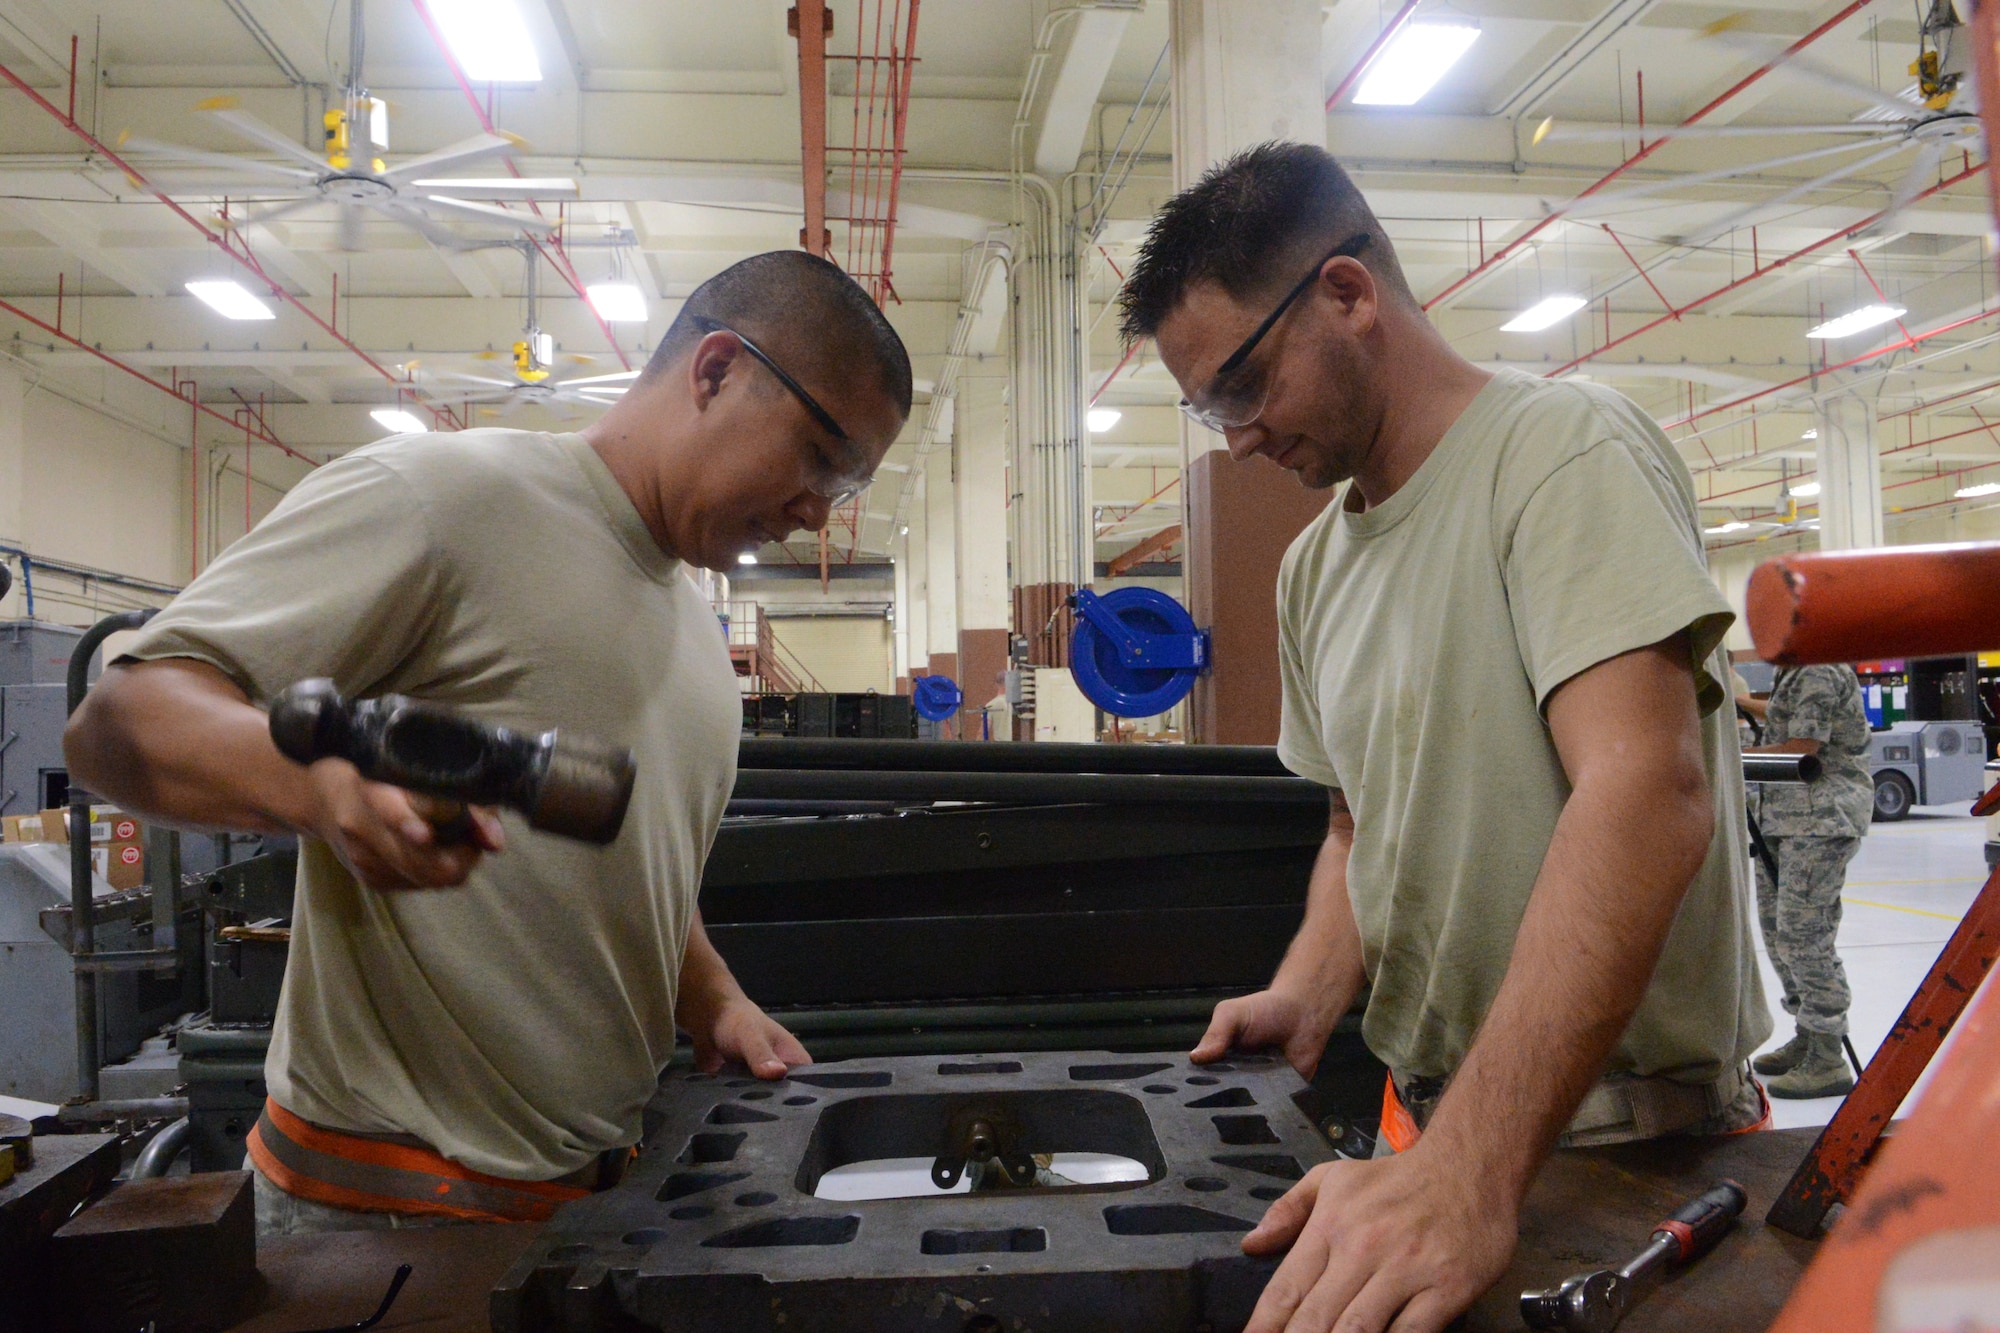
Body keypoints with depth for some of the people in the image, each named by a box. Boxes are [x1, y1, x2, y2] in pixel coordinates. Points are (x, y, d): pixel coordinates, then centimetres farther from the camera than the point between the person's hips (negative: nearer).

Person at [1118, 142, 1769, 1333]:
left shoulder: (1563, 448, -16)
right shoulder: (1313, 568, 7)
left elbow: (1647, 795, -29)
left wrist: (1470, 1174, -37)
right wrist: (1308, 1000, -5)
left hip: (1623, 1134, -7)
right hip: (1430, 1120, 7)